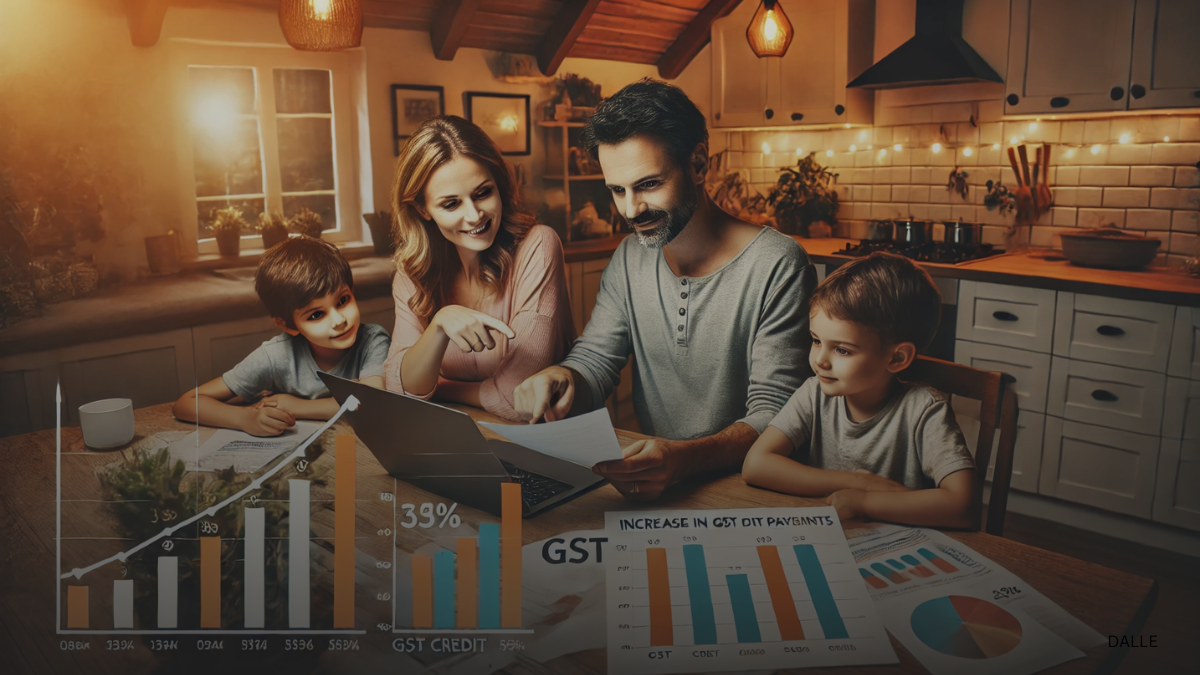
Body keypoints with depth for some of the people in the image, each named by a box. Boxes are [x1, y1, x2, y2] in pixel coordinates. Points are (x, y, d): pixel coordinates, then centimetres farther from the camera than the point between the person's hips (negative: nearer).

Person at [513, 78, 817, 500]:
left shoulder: (776, 265, -14)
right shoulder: (629, 260, 6)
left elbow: (774, 411, -18)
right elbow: (594, 361, 7)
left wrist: (685, 457, -37)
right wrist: (563, 379, -19)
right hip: (651, 482, 6)